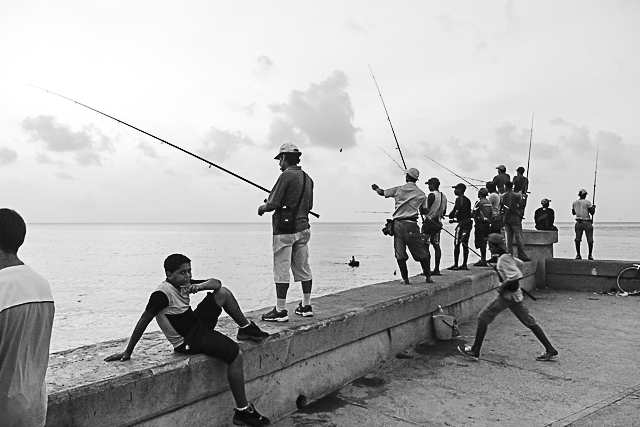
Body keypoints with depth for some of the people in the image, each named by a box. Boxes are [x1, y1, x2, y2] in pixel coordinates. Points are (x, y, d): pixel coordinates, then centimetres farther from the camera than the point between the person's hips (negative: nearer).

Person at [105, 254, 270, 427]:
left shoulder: (183, 283, 1)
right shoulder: (162, 293, -24)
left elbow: (216, 283, 4)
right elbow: (144, 321, -23)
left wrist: (202, 285, -19)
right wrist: (128, 351, -21)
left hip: (198, 323, 9)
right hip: (188, 340, -9)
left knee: (223, 292, 7)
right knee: (236, 355, -17)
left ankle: (247, 329, 24)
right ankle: (243, 412, -9)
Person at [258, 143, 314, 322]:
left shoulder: (286, 176, -13)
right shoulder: (307, 178, 11)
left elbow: (272, 204, -16)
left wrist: (261, 208, 3)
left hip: (284, 229, -8)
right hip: (303, 228, 8)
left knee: (281, 270, -3)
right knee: (303, 268, 12)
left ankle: (280, 310, 1)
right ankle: (306, 306, 19)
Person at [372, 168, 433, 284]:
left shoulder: (398, 189, 4)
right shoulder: (421, 194, 4)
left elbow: (381, 192, 18)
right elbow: (425, 211, 8)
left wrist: (376, 187, 39)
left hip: (398, 223, 1)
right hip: (411, 224, -1)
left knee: (400, 253, 4)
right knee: (421, 253, 8)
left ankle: (405, 278, 5)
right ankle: (428, 277, 14)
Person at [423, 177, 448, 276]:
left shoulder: (432, 195, -13)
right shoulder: (443, 196, 11)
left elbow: (426, 210, -15)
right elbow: (444, 212, 16)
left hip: (429, 222, -8)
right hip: (438, 222, 8)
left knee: (425, 246, -4)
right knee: (436, 245, 9)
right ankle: (437, 269, 10)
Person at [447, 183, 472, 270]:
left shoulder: (459, 199, -9)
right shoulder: (467, 200, 17)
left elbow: (455, 210, -17)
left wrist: (451, 217, 3)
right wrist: (455, 219, 22)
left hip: (462, 223, -9)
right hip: (468, 222, 9)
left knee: (457, 244, -5)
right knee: (465, 244, 11)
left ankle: (456, 265, -5)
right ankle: (464, 265, 14)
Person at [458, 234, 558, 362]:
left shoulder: (503, 258, -18)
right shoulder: (507, 255, 10)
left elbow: (516, 276, -27)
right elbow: (518, 263, 29)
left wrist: (502, 286, -19)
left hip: (508, 294, -10)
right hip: (514, 294, 10)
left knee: (483, 317, -3)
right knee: (529, 322, 12)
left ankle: (475, 351, 2)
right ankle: (550, 350, 14)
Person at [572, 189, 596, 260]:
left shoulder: (574, 203, 5)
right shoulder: (587, 202, -8)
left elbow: (573, 213, 16)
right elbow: (592, 212, -8)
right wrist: (593, 207, 10)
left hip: (578, 222, 4)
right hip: (587, 223, -3)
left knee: (578, 239, 7)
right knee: (590, 239, 6)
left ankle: (578, 255, 5)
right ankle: (590, 255, 10)